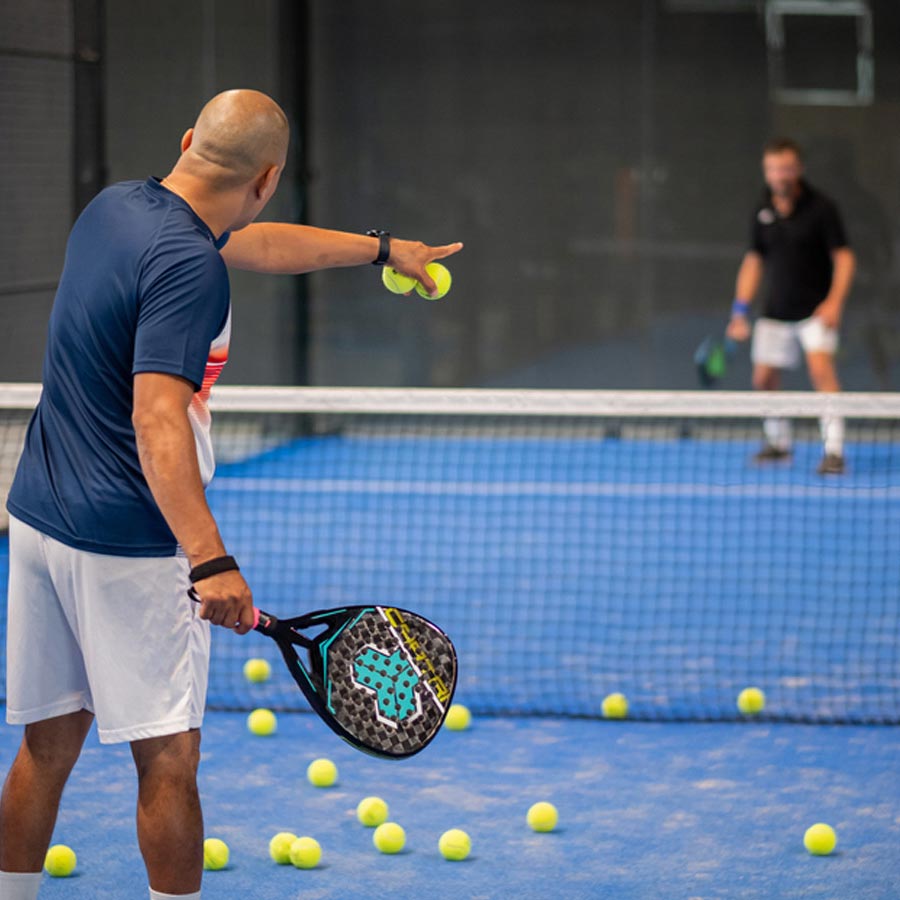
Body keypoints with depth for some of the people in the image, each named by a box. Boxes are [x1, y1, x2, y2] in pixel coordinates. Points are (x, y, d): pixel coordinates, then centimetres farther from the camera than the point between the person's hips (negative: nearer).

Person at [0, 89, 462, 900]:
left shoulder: (113, 208, 8)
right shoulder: (188, 267, -20)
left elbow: (253, 244, 25)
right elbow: (156, 419, -30)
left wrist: (380, 248, 34)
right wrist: (209, 560, -37)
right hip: (128, 544, -9)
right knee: (168, 757, 1)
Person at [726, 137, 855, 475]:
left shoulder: (820, 207, -9)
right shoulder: (763, 210, 5)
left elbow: (843, 257, -8)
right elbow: (754, 260, 14)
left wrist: (834, 301, -21)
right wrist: (740, 310, 8)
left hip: (815, 309, -5)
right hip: (775, 313, 5)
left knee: (821, 369, -21)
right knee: (764, 378, 6)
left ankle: (833, 450, -23)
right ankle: (778, 442, 28)